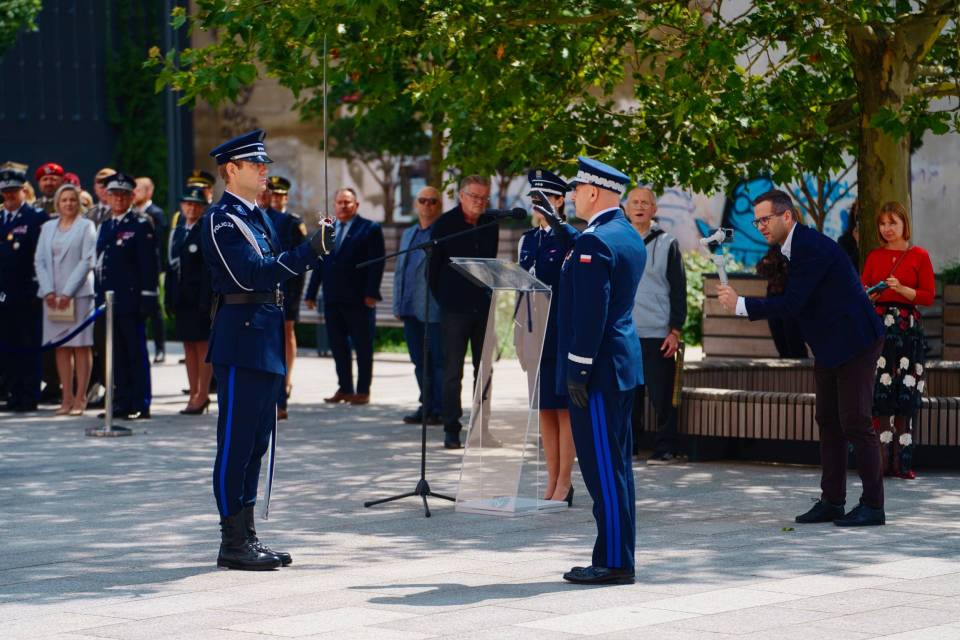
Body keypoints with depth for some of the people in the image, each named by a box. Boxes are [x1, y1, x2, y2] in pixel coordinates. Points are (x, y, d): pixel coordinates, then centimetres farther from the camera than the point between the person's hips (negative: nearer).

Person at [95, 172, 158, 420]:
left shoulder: (141, 226, -3)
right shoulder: (105, 227, 17)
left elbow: (148, 265, -8)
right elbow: (100, 263, 19)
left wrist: (147, 298, -14)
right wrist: (99, 297, 13)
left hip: (131, 300, -7)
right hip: (109, 299, 7)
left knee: (136, 352, -4)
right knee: (118, 353, 9)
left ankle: (141, 405, -2)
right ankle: (122, 402, 14)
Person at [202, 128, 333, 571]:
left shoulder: (257, 217, 18)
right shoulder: (221, 219, -11)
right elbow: (253, 274, -22)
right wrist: (309, 251, -27)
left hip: (265, 341, 10)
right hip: (241, 339, -10)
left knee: (257, 442, 11)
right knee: (236, 442, -6)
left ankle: (247, 535, 17)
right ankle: (233, 542, -2)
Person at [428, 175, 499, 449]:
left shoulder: (491, 225, 8)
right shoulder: (445, 223, -3)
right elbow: (433, 265, 1)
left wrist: (487, 293, 13)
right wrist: (443, 298, 4)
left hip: (483, 307, 4)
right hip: (455, 309, -4)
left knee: (484, 370, 6)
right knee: (453, 372, -4)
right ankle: (451, 429, -2)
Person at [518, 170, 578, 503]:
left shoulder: (568, 236, -7)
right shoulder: (528, 239, 13)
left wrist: (554, 220, -40)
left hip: (563, 334, -7)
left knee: (564, 408, -1)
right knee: (544, 409, 9)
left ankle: (564, 483, 3)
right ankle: (553, 482, 16)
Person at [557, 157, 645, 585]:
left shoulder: (595, 241, -17)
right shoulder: (630, 237, 14)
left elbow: (590, 312, -21)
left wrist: (578, 370, -19)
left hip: (598, 370, -10)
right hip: (623, 365, 10)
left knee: (603, 468, -6)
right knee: (614, 466, 13)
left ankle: (613, 562, -3)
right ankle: (616, 558, 18)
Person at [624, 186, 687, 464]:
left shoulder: (667, 244, 3)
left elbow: (678, 290, 1)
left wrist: (676, 330, -5)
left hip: (658, 335, -3)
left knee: (662, 394, -2)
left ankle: (666, 448, 4)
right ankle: (628, 444, 16)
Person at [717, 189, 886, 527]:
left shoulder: (812, 247, -20)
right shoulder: (793, 247, 10)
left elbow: (792, 302, -24)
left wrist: (741, 305, -21)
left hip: (854, 343, -10)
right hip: (829, 347, 10)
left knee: (855, 422, -8)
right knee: (828, 422, 10)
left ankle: (873, 505, -2)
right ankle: (831, 501, 14)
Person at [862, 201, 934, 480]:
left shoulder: (919, 256, 4)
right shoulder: (875, 256, 12)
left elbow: (928, 296, 0)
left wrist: (902, 289, -14)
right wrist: (869, 295, -8)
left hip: (908, 327, -2)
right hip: (878, 324, 2)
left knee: (905, 398, -3)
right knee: (879, 396, -4)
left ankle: (901, 461, 0)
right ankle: (882, 460, -1)